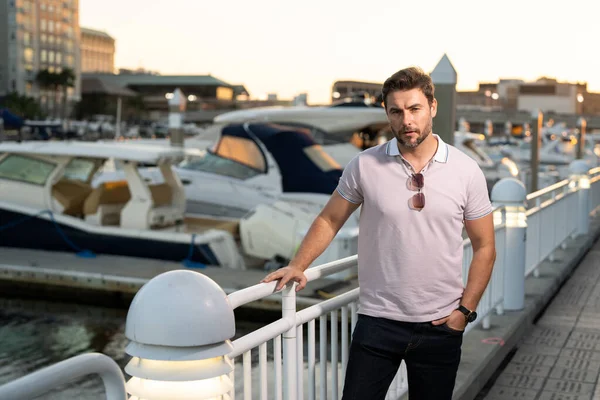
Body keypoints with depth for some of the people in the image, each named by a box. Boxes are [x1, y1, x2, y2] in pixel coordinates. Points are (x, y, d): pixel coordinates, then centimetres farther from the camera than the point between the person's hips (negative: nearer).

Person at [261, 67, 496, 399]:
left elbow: (484, 247, 4)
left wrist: (466, 310, -2)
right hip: (377, 321, -1)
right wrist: (297, 266, -5)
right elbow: (330, 220, 7)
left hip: (440, 325, 1)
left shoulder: (466, 171, -2)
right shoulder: (364, 165, -4)